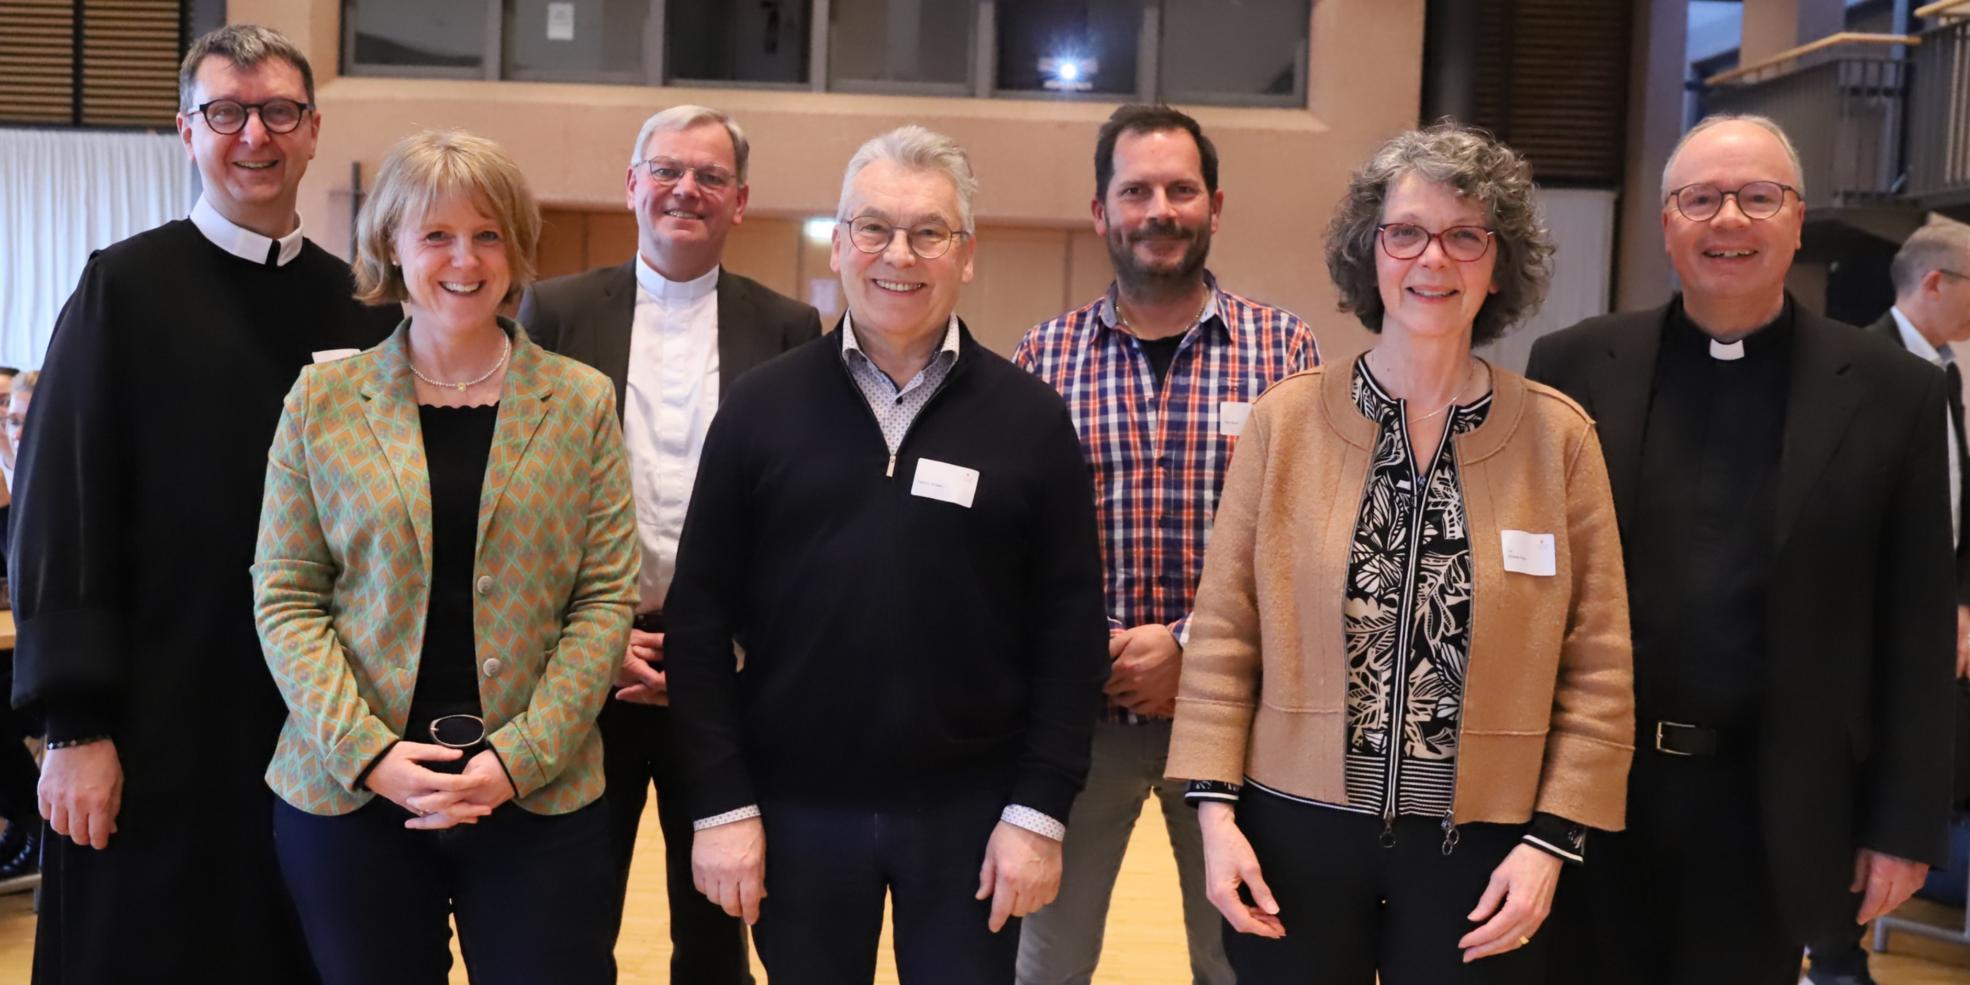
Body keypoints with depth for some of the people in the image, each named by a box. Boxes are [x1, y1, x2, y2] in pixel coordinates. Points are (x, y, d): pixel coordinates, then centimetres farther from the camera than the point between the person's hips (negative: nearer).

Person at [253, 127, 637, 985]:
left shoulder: (582, 402, 2)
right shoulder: (321, 400, 3)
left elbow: (606, 597, -1)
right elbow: (285, 598, 2)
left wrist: (522, 756, -11)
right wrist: (366, 751, -11)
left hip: (541, 795, 0)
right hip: (348, 793, 1)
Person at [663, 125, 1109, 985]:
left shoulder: (1029, 417, -1)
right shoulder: (760, 407, 0)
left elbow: (1070, 631, -2)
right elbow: (700, 618, -1)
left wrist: (1040, 810, -6)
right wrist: (721, 803, -5)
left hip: (969, 810, 0)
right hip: (796, 808, 1)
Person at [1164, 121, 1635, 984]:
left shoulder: (1559, 435, -2)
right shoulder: (1287, 417, -3)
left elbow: (1597, 662, 0)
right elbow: (1224, 629, -1)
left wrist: (1554, 837, -5)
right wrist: (1215, 807, -6)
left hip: (1482, 844, 0)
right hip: (1297, 829, 0)